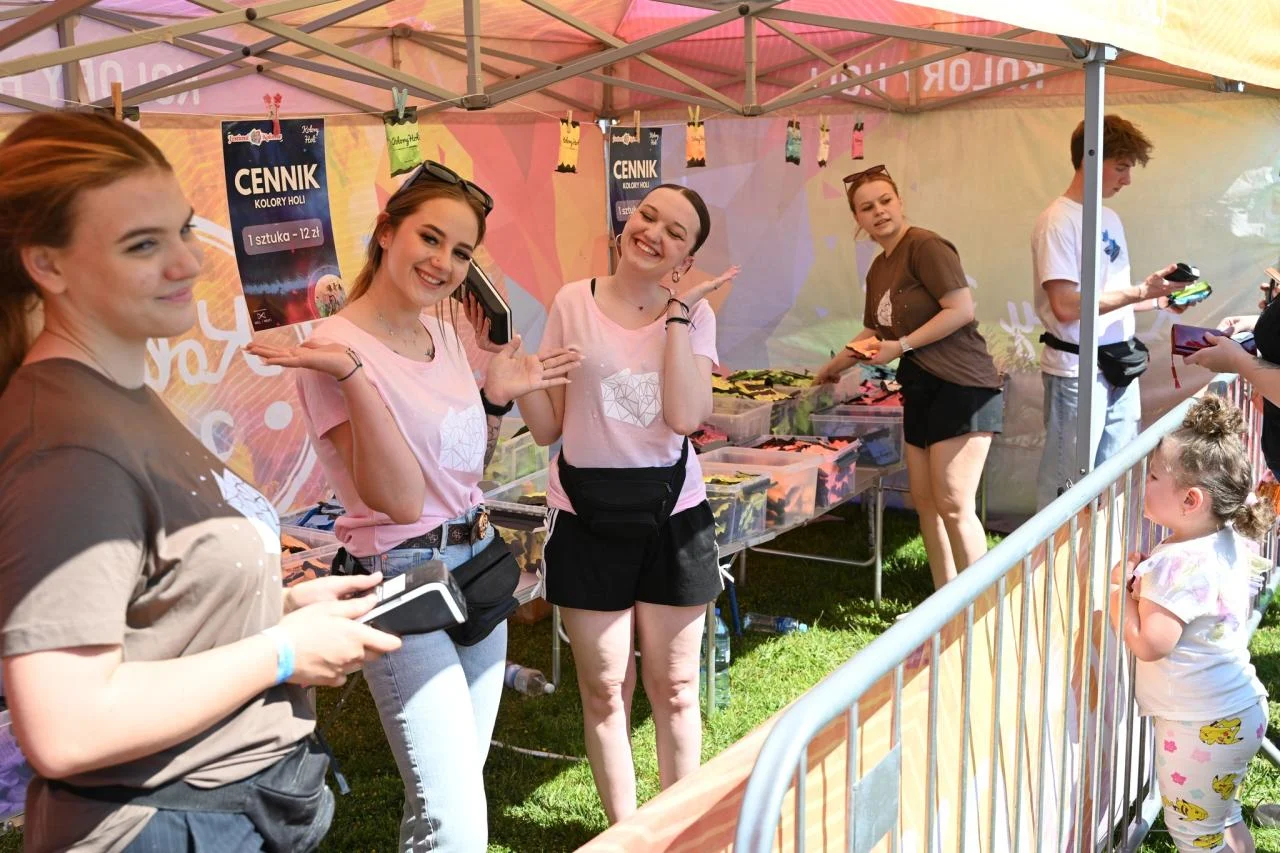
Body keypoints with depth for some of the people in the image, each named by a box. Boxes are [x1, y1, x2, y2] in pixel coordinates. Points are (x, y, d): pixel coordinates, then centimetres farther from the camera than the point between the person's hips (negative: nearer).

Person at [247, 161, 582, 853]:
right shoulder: (336, 347, -16)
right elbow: (399, 498, -23)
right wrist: (352, 375, -31)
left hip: (477, 563, 8)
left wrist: (498, 397, 2)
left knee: (456, 789, 17)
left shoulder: (445, 332, 7)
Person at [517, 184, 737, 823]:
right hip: (588, 518, 0)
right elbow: (548, 428, 0)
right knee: (605, 689, 10)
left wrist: (677, 313, -15)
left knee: (673, 687, 12)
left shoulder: (694, 314, -2)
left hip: (672, 514, 0)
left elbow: (686, 417, -18)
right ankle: (624, 829, 28)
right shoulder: (574, 303, -3)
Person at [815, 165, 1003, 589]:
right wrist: (836, 364, 28)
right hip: (922, 390, 9)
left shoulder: (925, 247, -13)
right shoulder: (878, 269, 13)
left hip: (963, 387, -9)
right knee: (925, 501, 12)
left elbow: (962, 309, -21)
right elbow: (875, 331, 27)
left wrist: (901, 346, -17)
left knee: (954, 506, -10)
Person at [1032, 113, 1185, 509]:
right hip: (1077, 370, -8)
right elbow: (1066, 306, -21)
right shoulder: (1058, 222, -12)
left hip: (1120, 368, 8)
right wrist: (1141, 290, -19)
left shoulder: (1110, 218, 13)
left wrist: (1160, 300, 4)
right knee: (1066, 486, -1)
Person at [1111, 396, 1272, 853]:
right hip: (1235, 713, 10)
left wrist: (1119, 590, -16)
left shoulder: (1184, 565, -28)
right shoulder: (1226, 541, 1)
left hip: (1202, 726, -10)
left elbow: (1148, 644, -28)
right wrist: (1145, 579, 2)